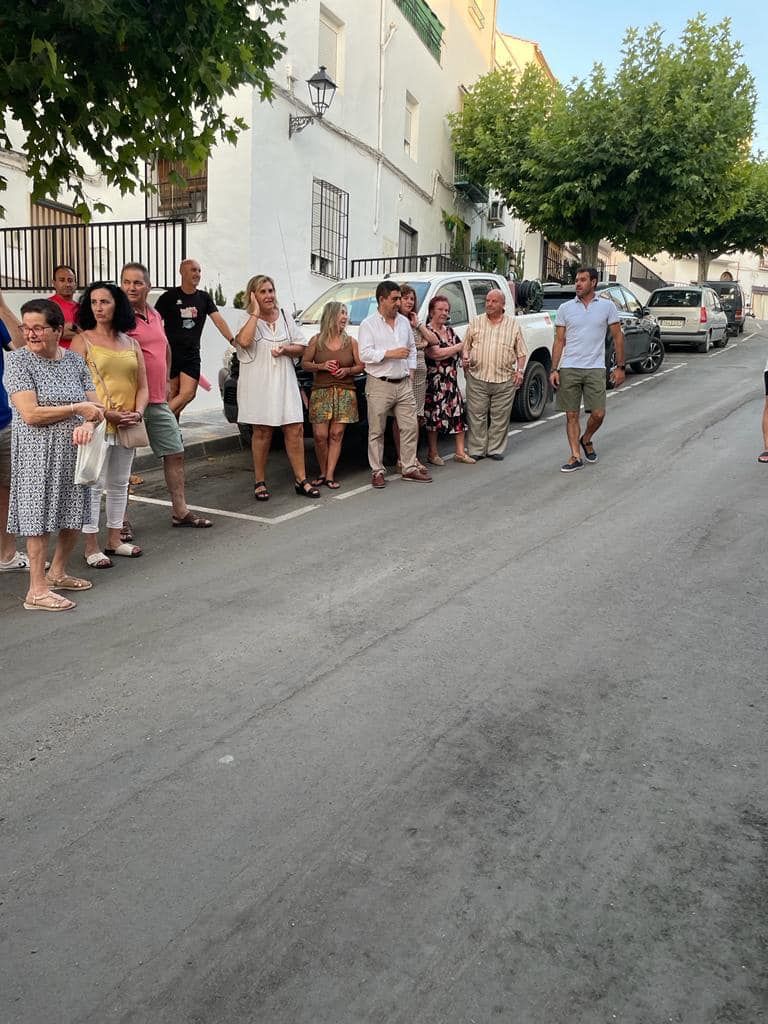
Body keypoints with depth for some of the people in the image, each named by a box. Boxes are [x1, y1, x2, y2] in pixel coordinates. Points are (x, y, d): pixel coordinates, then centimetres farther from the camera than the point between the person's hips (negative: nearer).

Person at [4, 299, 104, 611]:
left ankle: (57, 573, 32)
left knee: (74, 516, 12)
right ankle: (37, 590, 6)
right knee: (40, 517, -2)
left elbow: (95, 406, 7)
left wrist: (87, 424, -16)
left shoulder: (75, 360, 7)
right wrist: (77, 408, -12)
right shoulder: (18, 360, -8)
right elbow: (31, 414, -17)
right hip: (38, 453, -5)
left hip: (74, 451, 6)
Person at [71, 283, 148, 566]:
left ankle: (114, 540, 24)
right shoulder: (82, 341, -1)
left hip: (129, 425, 5)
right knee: (94, 485, -3)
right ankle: (91, 547, 4)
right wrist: (106, 413, -16)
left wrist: (137, 412, -7)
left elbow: (142, 385, 11)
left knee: (120, 484, 12)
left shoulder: (131, 343, 12)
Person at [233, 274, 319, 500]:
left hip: (284, 382, 4)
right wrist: (255, 312, -16)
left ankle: (301, 480, 8)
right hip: (258, 384, -3)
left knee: (295, 430, 0)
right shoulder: (248, 320, -2)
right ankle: (260, 483, 13)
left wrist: (285, 349, -8)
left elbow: (301, 347, 13)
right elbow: (244, 341, -25)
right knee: (262, 432, 1)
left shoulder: (285, 316, 11)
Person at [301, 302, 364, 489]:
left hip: (345, 392, 1)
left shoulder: (351, 342, 7)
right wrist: (321, 366, -10)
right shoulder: (316, 340, 4)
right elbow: (304, 363, 8)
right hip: (321, 392, -1)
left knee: (336, 435, -3)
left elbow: (360, 366, 10)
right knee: (320, 435, -6)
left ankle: (330, 475, 1)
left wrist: (348, 370, -10)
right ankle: (323, 472, 10)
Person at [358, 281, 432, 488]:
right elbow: (365, 354, -14)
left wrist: (410, 370, 10)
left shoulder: (404, 322, 13)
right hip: (380, 385, -5)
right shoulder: (368, 324, -4)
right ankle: (377, 471, 10)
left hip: (404, 384, 5)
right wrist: (390, 353, -17)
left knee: (410, 427, 5)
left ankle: (409, 468, 15)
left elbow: (412, 348, 21)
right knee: (376, 431, 1)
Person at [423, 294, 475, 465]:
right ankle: (432, 454, 8)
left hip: (452, 380, 7)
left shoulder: (449, 331, 15)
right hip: (434, 381, -7)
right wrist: (460, 346, -11)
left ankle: (460, 452, 11)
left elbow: (461, 349, 25)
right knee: (434, 416, -4)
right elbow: (436, 353, -20)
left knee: (459, 414, 3)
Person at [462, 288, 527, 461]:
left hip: (504, 380, 0)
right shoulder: (475, 322, 10)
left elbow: (521, 352, 11)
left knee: (500, 417, 4)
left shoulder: (513, 324, 9)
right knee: (476, 416, 1)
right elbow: (465, 346, 14)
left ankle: (496, 450, 15)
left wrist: (519, 370, -2)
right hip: (477, 378, 0)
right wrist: (464, 357, -6)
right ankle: (477, 450, 10)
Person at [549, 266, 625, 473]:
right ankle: (576, 456, 11)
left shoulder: (607, 306, 4)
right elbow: (559, 341, 7)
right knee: (571, 415, 2)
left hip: (595, 369, -1)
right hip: (569, 369, 1)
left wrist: (620, 367, 3)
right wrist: (554, 369, -1)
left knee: (598, 414, -4)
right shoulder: (565, 308, 6)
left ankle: (586, 440, 26)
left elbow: (618, 337, 8)